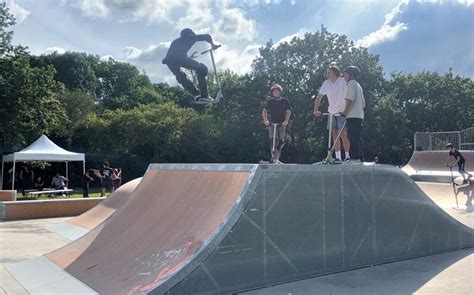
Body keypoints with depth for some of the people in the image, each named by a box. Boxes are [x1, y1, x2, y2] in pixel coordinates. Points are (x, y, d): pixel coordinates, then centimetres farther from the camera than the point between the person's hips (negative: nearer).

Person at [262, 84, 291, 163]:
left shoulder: (285, 101, 4)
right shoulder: (270, 101, 6)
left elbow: (288, 112, -2)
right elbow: (264, 111, 5)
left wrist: (286, 121, -17)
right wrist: (265, 120, -10)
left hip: (282, 123, 1)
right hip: (272, 123, 0)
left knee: (281, 140, -2)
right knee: (273, 140, -16)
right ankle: (274, 158, -16)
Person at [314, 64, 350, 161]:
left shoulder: (343, 82, -13)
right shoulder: (326, 83, -1)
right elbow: (319, 97, -1)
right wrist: (316, 110, -11)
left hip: (342, 112, -5)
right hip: (332, 112, 5)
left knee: (343, 134, -11)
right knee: (334, 135, 3)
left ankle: (347, 156, 0)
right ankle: (338, 158, 8)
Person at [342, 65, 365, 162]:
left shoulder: (351, 83, -3)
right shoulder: (358, 85, 25)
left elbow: (349, 99, -16)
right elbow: (363, 103, 24)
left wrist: (345, 111, -11)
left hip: (352, 116, -9)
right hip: (359, 115, 9)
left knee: (353, 138, -11)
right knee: (357, 138, 11)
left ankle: (354, 158, -13)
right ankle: (360, 158, 13)